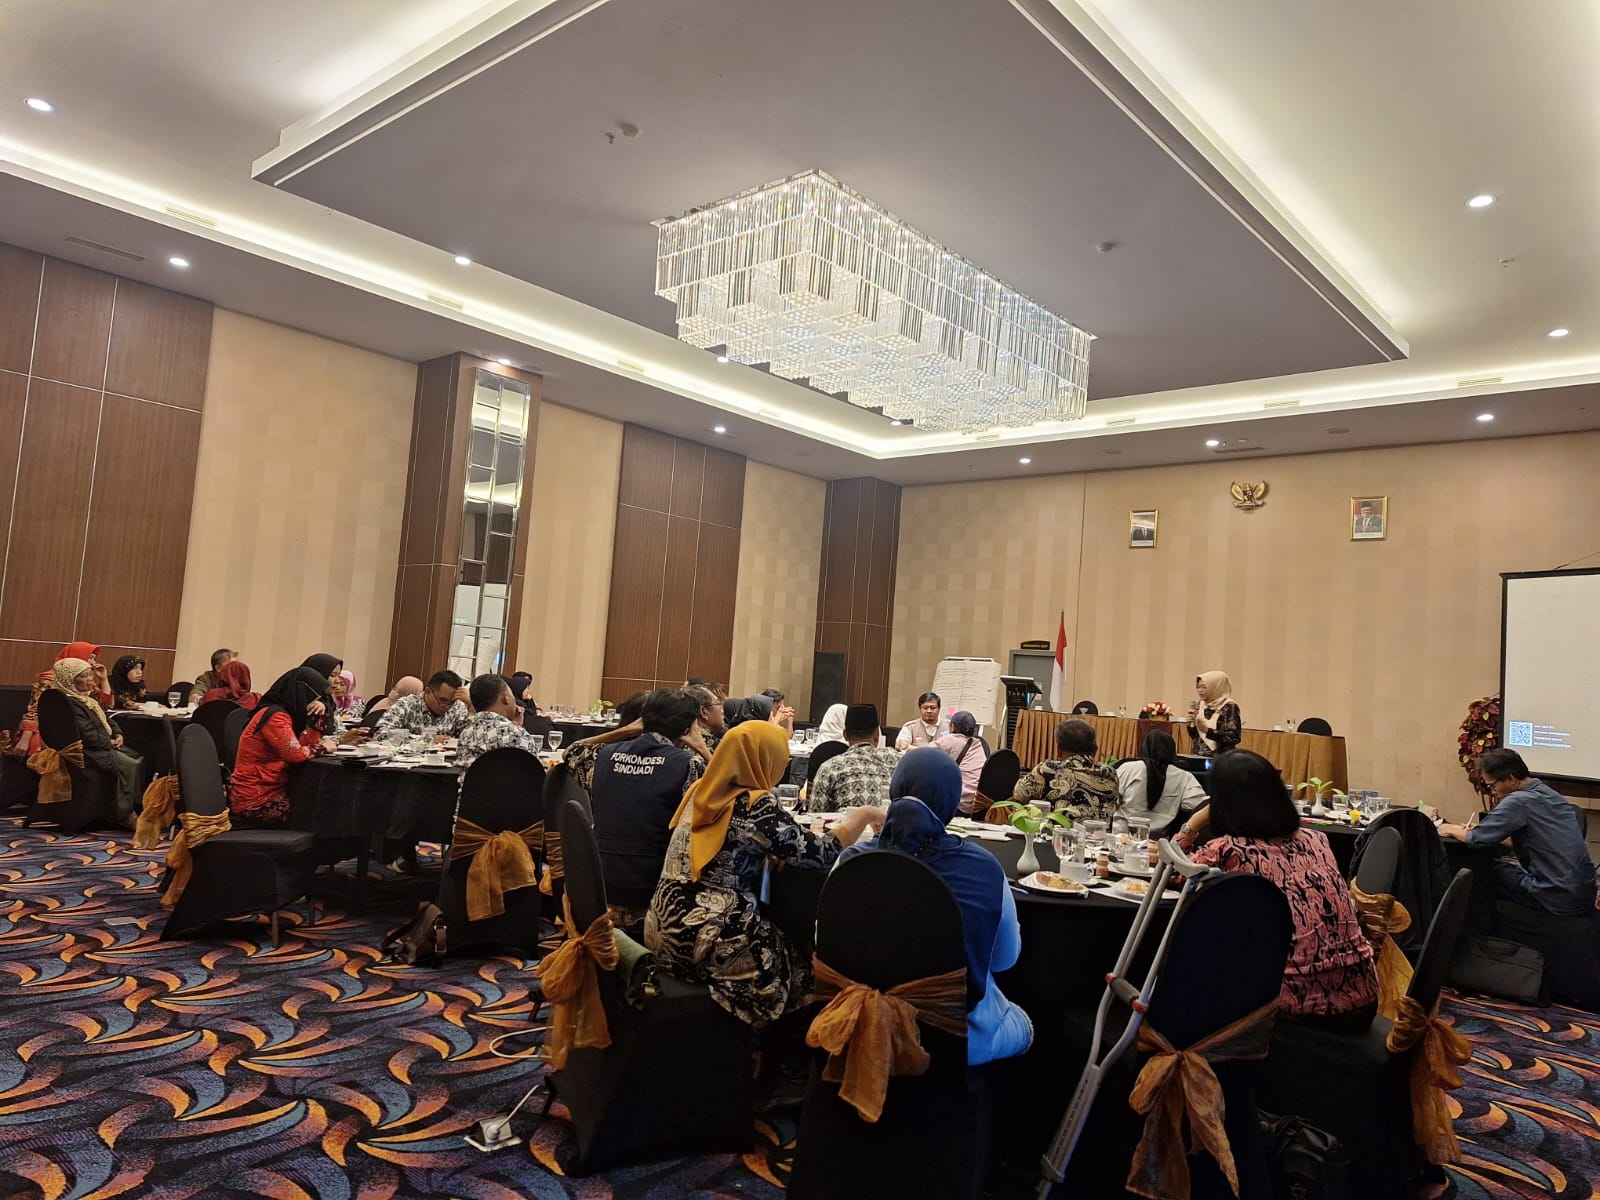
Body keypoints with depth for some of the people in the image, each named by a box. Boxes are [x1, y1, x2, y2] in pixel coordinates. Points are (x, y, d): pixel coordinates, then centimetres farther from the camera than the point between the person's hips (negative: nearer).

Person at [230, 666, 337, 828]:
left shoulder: (284, 713, 12)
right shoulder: (275, 716, -17)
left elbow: (306, 744, 8)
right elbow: (296, 753, -27)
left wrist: (317, 716, 0)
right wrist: (322, 748, -10)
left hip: (269, 792, 9)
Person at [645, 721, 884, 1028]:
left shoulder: (701, 792, 7)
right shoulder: (756, 806, -16)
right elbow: (821, 853, -14)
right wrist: (864, 815, -1)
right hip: (710, 943, -8)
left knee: (781, 945, 24)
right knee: (801, 968, 10)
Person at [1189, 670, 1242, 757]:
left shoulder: (1229, 706, -11)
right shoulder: (1201, 705, 7)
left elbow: (1234, 737, -17)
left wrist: (1207, 730, -23)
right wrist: (1192, 724, -7)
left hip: (1220, 759, -6)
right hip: (1198, 757, 6)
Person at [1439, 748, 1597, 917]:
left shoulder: (1518, 801, -18)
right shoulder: (1550, 794, 9)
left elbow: (1477, 839, -16)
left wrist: (1451, 830, 2)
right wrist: (1480, 829, 12)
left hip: (1561, 900, -8)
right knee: (1505, 861, 19)